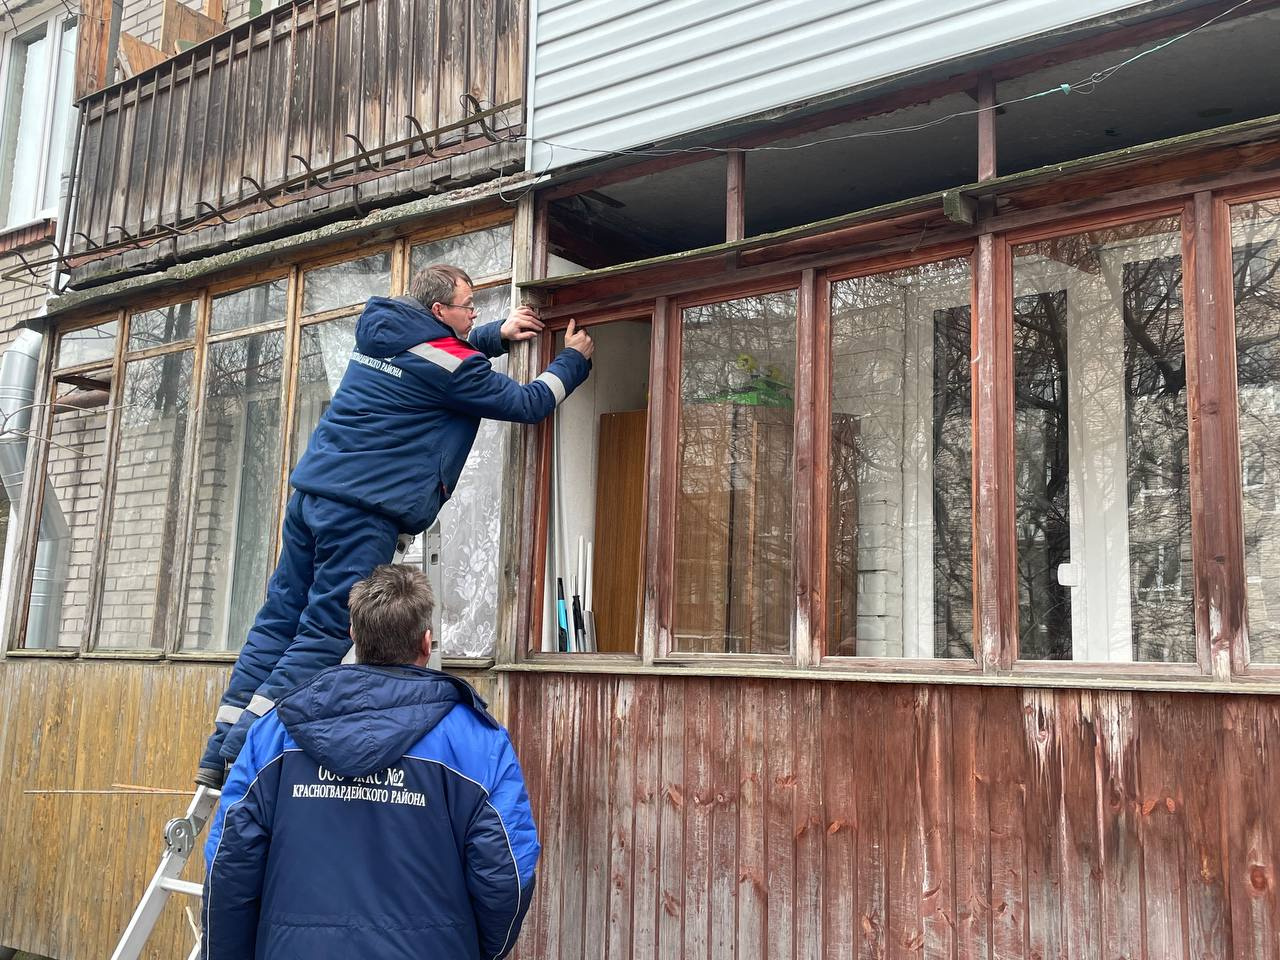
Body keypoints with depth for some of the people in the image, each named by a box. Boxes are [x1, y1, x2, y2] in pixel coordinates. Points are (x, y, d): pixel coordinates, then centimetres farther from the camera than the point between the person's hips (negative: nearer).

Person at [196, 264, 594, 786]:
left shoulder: (382, 332, 16)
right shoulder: (445, 364, -8)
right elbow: (526, 403, 1)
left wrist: (498, 334, 27)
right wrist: (573, 359, 15)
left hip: (311, 490, 9)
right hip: (363, 511, -9)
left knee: (279, 618, 9)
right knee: (325, 633, -5)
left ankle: (220, 754, 12)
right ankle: (246, 753, -7)